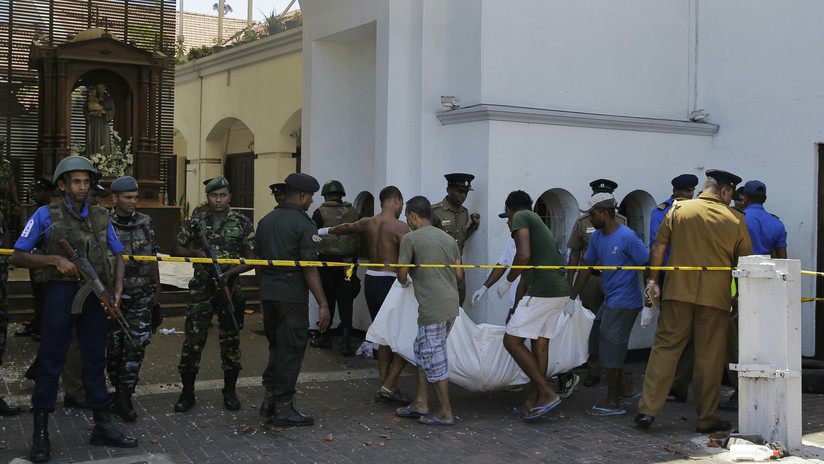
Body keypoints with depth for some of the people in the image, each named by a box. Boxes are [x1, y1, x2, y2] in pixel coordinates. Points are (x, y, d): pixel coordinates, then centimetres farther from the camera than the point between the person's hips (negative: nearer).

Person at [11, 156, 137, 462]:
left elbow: (117, 255, 17)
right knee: (51, 362, 0)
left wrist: (117, 290, 3)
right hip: (61, 295, -4)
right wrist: (56, 259, -15)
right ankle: (40, 434, 7)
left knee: (95, 361, 10)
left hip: (96, 297, 4)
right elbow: (18, 257, -2)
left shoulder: (100, 217, 11)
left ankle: (103, 427, 18)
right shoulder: (46, 216, -1)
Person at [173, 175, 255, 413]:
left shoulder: (242, 223, 2)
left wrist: (229, 273, -16)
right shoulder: (195, 221, 5)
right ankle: (187, 393, 11)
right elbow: (178, 248, 11)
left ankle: (230, 391, 20)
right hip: (201, 289, 0)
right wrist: (195, 253, -10)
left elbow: (251, 259, 0)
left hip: (230, 288, 0)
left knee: (230, 340, 7)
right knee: (193, 340, -1)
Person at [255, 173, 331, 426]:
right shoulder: (304, 224, -11)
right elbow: (309, 267, -16)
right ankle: (283, 407, 6)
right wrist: (323, 304, -15)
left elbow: (258, 259, 14)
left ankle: (269, 399, 20)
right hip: (292, 293, -7)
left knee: (277, 346, 19)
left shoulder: (266, 220, 11)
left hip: (267, 291, 7)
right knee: (291, 349, 2)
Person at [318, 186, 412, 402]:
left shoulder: (368, 223, 9)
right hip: (390, 283, -7)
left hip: (370, 280, 7)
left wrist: (323, 231, 48)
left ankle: (383, 386, 15)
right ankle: (389, 385, -5)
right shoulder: (400, 227, -11)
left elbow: (346, 228, 30)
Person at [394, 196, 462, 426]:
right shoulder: (448, 238, 14)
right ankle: (421, 403, 23)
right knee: (422, 349, 19)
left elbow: (402, 273, -5)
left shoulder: (411, 238, -6)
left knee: (434, 357, 1)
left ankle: (445, 413, 8)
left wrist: (404, 284, 17)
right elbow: (459, 274, 13)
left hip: (433, 308, -8)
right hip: (451, 303, 8)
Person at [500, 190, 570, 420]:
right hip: (560, 291, 9)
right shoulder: (539, 224, 26)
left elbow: (524, 255, -18)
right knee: (540, 345, 14)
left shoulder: (520, 218, 0)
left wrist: (507, 282, -2)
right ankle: (531, 404, 19)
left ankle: (547, 393, -2)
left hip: (542, 291, -9)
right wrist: (516, 309, 38)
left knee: (512, 341, -1)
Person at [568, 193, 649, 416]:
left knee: (611, 350, -3)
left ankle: (612, 403, 9)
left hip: (625, 303, -9)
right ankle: (627, 388, 24)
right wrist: (572, 297, 16)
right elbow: (586, 266, 17)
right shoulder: (597, 236, 8)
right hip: (609, 301, 9)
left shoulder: (627, 237, -17)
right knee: (597, 344, 14)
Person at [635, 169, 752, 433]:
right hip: (715, 296, -1)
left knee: (665, 347, 5)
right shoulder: (735, 219, 1)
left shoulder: (678, 210, 2)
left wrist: (653, 280, 7)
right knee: (709, 356, 6)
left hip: (678, 291, 1)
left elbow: (658, 247, 1)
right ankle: (707, 419, 13)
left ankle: (647, 409, -2)